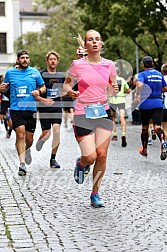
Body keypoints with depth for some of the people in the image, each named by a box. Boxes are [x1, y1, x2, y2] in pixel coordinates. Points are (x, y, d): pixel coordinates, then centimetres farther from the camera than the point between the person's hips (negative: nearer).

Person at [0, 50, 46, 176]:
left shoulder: (34, 72, 7)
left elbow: (43, 87, 14)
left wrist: (39, 91, -8)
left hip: (31, 109, 1)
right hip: (16, 108, -1)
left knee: (29, 138, 6)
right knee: (20, 134, -16)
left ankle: (27, 149, 42)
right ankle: (22, 164, -13)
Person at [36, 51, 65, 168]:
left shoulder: (61, 75, 8)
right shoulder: (41, 75, -5)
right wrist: (43, 100, -19)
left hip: (57, 108, 2)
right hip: (44, 109, -2)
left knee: (56, 131, -12)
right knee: (46, 134, 1)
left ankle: (53, 159, -2)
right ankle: (39, 142, 39)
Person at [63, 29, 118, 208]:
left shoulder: (109, 65, 5)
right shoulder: (78, 65, -3)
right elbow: (66, 83, 10)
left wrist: (115, 89, -7)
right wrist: (69, 91, -12)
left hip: (103, 113, 3)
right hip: (83, 114, -3)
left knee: (102, 155, -1)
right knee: (90, 157, -11)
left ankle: (95, 194, 16)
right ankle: (80, 163, 28)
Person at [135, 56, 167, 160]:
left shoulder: (142, 74, -4)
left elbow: (140, 85, -25)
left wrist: (137, 95, -15)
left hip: (146, 104, -2)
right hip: (158, 104, 2)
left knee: (145, 128, 14)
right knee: (157, 127, -8)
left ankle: (144, 150, 27)